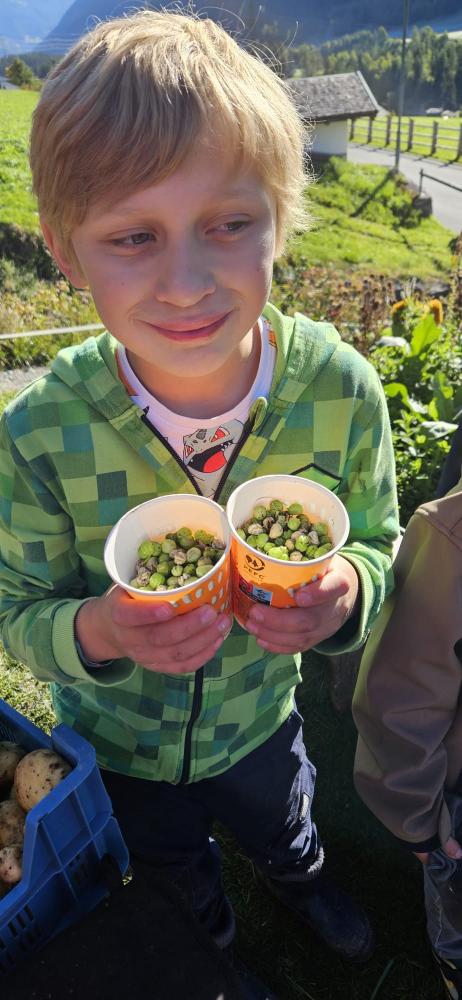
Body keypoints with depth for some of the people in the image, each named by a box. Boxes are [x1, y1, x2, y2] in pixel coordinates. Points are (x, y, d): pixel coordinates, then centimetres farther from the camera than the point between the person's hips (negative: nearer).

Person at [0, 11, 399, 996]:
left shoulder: (341, 391, -28)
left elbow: (378, 545, -13)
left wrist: (346, 592, -35)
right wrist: (97, 630, -38)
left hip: (261, 723, 1)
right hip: (116, 745, 0)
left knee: (283, 833, 38)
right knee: (168, 866, 36)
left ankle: (300, 878, 78)